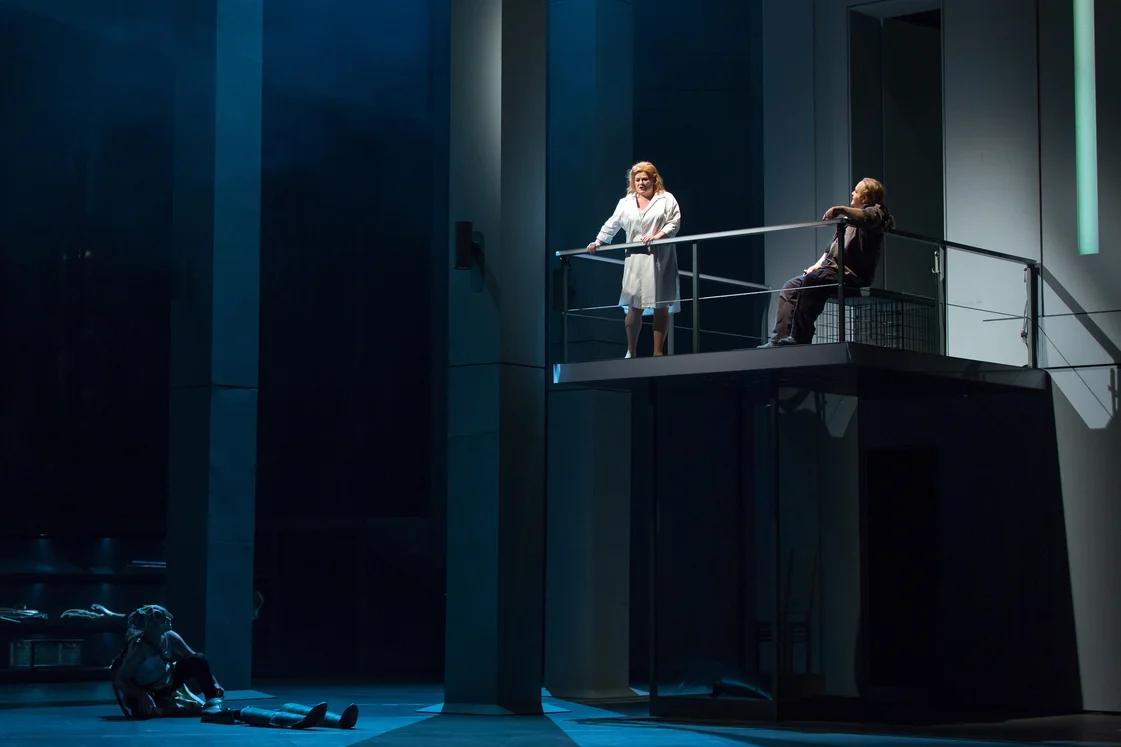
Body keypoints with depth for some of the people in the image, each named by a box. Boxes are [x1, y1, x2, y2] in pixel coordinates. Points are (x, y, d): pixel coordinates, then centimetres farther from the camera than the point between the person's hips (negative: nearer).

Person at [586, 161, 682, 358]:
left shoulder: (666, 199, 5)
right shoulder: (626, 203, 15)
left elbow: (674, 223, -5)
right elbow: (612, 225, 20)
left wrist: (657, 236, -19)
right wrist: (598, 242, 14)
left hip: (660, 259, -2)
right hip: (635, 259, 2)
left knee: (661, 307, -1)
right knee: (634, 306, -4)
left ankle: (658, 352, 3)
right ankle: (631, 352, 6)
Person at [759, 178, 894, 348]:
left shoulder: (875, 212, 0)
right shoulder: (849, 218, 28)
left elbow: (868, 218, -28)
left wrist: (840, 210, -39)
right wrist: (817, 265, 12)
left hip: (852, 273, -10)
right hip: (832, 267, 10)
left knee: (812, 280, -32)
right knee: (790, 287, -3)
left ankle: (800, 338, -32)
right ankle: (779, 338, -12)